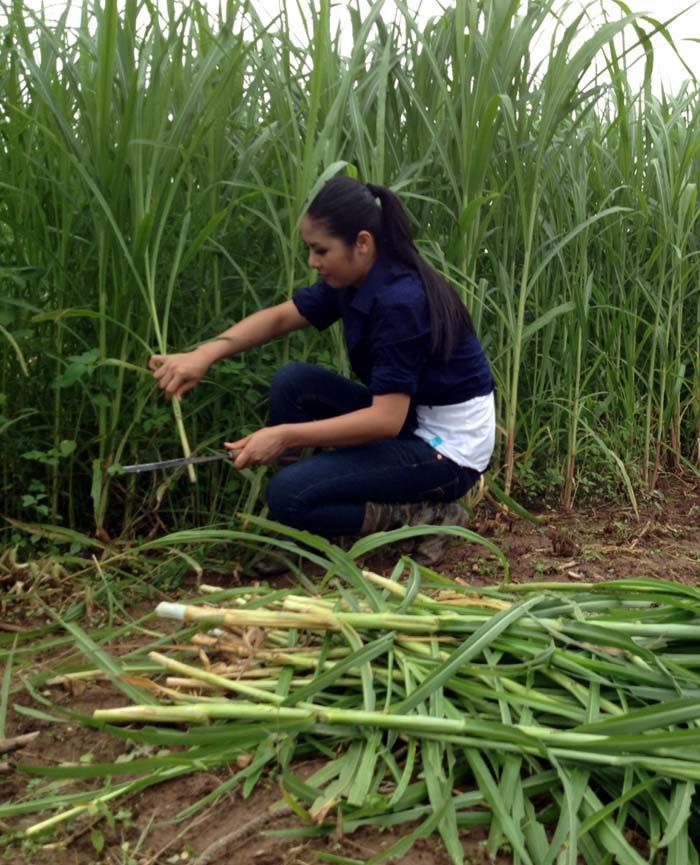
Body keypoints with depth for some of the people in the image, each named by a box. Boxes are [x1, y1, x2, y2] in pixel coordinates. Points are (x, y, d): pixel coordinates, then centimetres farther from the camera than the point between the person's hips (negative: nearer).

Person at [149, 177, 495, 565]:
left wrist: (285, 436, -28)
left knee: (288, 495, -16)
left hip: (448, 449, -9)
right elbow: (280, 317, 4)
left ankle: (423, 516, -3)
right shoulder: (355, 281, 0)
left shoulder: (401, 302, -27)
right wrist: (204, 355, -10)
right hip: (405, 420, 9)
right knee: (293, 382, 0)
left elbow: (386, 419, -30)